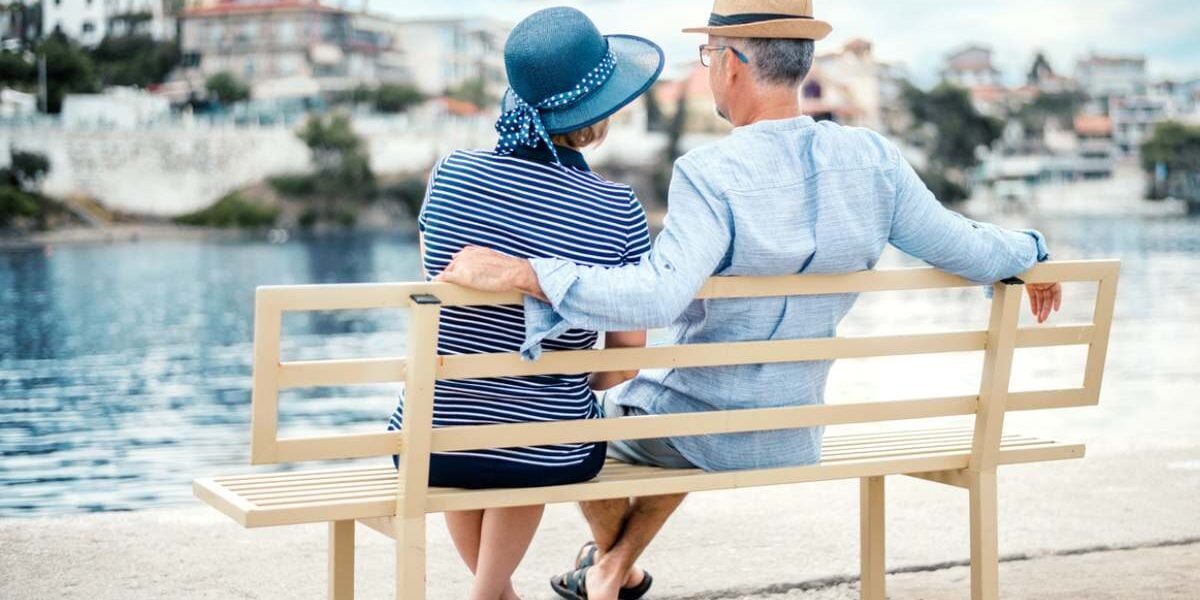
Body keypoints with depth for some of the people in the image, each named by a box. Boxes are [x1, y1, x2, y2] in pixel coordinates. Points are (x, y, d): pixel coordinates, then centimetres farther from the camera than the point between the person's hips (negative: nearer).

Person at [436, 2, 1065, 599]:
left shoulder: (709, 174, -27)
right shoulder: (873, 160, -10)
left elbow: (654, 298, -40)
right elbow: (971, 251, -2)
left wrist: (518, 272, -39)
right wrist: (1031, 254, 19)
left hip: (695, 433, -5)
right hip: (794, 442, 5)